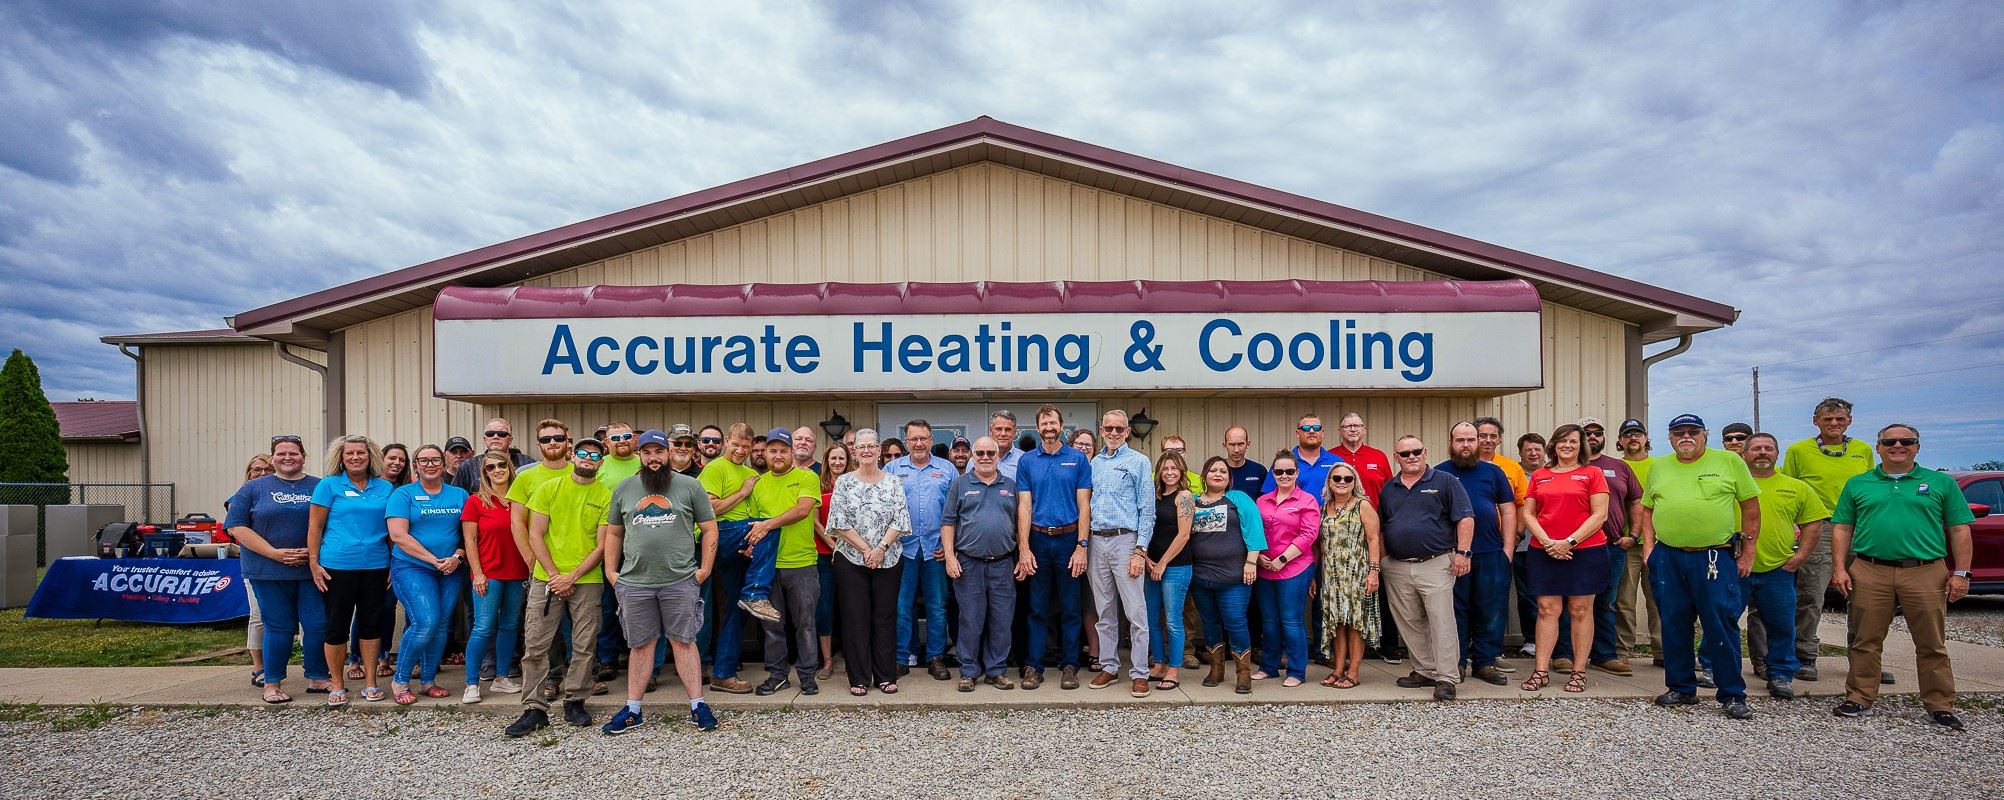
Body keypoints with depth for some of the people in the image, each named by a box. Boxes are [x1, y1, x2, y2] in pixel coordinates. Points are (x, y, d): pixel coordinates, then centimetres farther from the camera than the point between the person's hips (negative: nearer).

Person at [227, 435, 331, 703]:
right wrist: (275, 553, -11)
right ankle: (272, 684, 15)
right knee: (278, 627, 2)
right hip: (269, 571, -1)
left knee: (318, 625, 1)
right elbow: (236, 527, -1)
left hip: (312, 569, 2)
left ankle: (318, 678, 15)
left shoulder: (319, 487, 9)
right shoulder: (255, 488, 5)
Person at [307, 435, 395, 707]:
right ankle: (337, 685, 15)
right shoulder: (329, 486, 0)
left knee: (372, 623, 8)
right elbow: (315, 527, -1)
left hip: (375, 566, 3)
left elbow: (392, 529, 11)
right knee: (337, 624, 2)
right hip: (337, 566, -2)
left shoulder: (385, 488, 8)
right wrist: (314, 563, -7)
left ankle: (370, 682, 18)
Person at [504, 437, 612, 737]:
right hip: (546, 577, 1)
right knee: (535, 644, -1)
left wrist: (572, 576, -10)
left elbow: (602, 544, -2)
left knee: (583, 645, 4)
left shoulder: (606, 496, 2)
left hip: (587, 580, 0)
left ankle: (574, 701, 19)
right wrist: (554, 574, -8)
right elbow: (535, 535, 2)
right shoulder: (549, 489, 5)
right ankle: (535, 708, 7)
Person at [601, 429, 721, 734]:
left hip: (680, 581, -2)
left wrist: (705, 568, -2)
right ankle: (633, 710, 18)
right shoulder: (624, 489, 10)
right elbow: (613, 533, 17)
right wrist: (611, 571, 9)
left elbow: (709, 529, 4)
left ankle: (697, 706, 10)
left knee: (684, 641, 2)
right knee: (640, 645, 10)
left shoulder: (690, 486, 2)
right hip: (634, 583, 2)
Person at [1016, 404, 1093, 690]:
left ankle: (1069, 666, 16)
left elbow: (1084, 505, -1)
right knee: (1037, 608, 7)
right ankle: (1033, 666, 14)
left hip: (1069, 538, -1)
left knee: (1070, 608, 6)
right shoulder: (1027, 461, 5)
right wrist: (1024, 548, -6)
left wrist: (1081, 546, -9)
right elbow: (1024, 505, 2)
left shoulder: (1078, 459, 1)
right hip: (1038, 539, 1)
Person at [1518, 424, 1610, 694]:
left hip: (1585, 550, -2)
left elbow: (1600, 514, -5)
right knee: (1547, 610, 2)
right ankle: (1541, 671, 4)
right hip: (1544, 552, 2)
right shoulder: (1539, 475, 11)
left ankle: (1579, 672, 11)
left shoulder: (1592, 473, 2)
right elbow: (1528, 514, 8)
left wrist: (1569, 541, -13)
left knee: (1580, 610, 3)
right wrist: (1547, 542, -7)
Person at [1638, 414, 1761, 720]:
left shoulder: (1729, 461, 1)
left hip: (1715, 558, -3)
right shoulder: (1658, 467, 11)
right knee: (1673, 626, 9)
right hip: (1667, 558, 3)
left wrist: (1748, 550, 1)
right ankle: (1681, 688, 21)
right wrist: (1648, 545, 7)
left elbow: (1750, 506, 4)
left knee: (1722, 626, -2)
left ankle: (1733, 695, 10)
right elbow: (1647, 508, 17)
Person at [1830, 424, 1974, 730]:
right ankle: (1859, 699, 13)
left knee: (1932, 645, 4)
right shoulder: (1858, 485, 11)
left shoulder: (1941, 483, 9)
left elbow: (1959, 530, 6)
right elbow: (1842, 529, 11)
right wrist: (1840, 568, 1)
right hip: (1869, 573, 1)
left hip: (1926, 574, -1)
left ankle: (1940, 707, 14)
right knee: (1865, 642, 5)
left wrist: (1960, 573, -1)